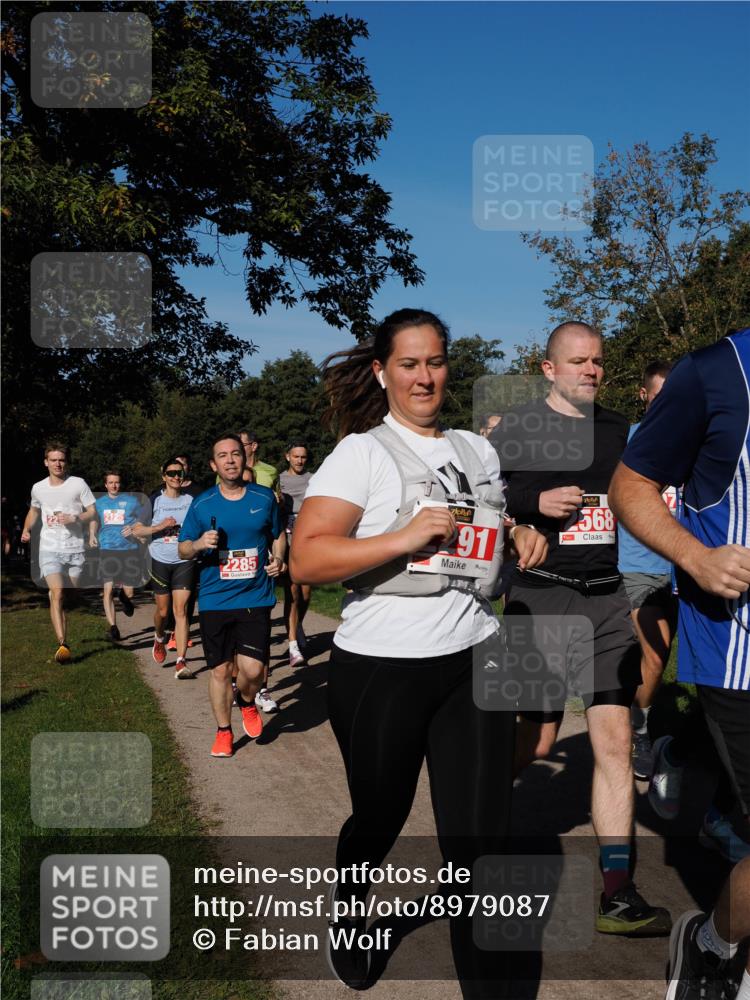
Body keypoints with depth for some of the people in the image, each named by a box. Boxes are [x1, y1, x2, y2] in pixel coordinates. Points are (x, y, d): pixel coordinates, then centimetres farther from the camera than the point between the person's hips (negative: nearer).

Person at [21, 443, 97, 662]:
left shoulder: (78, 484, -1)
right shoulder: (38, 488, 7)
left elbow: (92, 512, 1)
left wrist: (74, 518, -16)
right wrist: (26, 529, 10)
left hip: (75, 548, 0)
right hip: (50, 548, 0)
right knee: (57, 593, -18)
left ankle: (65, 636, 31)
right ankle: (62, 644, -25)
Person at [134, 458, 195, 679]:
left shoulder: (191, 501, 3)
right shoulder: (155, 501, 0)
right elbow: (137, 531, -1)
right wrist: (160, 526, -14)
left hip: (184, 562, 0)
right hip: (160, 561, 0)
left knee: (180, 610, -8)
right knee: (162, 610, 11)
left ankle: (181, 662, -10)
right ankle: (159, 638, 44)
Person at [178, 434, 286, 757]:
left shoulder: (264, 497, 3)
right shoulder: (202, 504, 2)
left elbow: (278, 535, 17)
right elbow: (183, 549, 8)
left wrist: (278, 558, -2)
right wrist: (199, 544, -14)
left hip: (256, 597, 0)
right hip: (215, 600, 1)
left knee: (252, 669, -9)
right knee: (220, 669, 7)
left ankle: (247, 703, 26)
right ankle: (223, 731, 28)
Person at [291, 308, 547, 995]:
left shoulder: (478, 450, 10)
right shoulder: (362, 451, -7)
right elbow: (306, 560, -16)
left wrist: (522, 540, 3)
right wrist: (405, 538, -25)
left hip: (473, 659, 4)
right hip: (382, 669, -3)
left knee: (482, 835, 1)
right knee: (380, 821, 16)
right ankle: (348, 923, 48)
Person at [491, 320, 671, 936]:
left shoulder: (620, 430, 13)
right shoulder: (516, 428, -1)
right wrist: (536, 501, -17)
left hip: (607, 599, 4)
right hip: (538, 597, -4)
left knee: (615, 739, -2)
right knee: (536, 741, 4)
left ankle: (618, 895, 5)